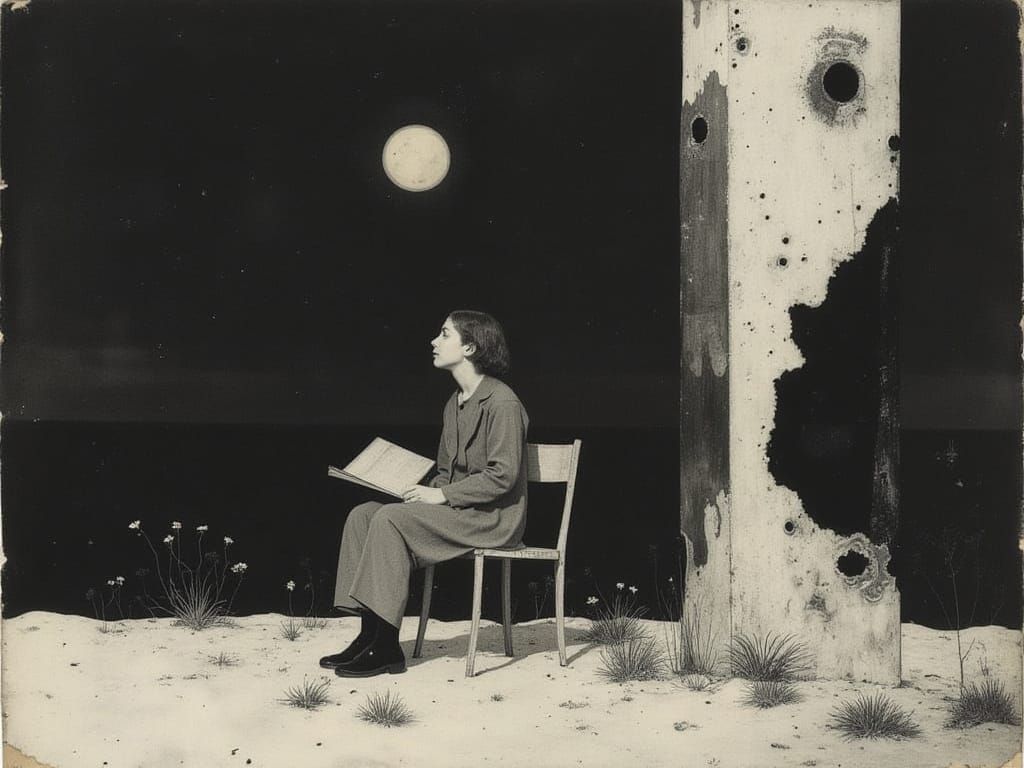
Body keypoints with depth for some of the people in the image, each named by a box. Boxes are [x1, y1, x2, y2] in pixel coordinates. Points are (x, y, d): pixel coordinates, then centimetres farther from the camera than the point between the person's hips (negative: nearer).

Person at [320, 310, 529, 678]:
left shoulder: (502, 404, -13)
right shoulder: (454, 403, 16)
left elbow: (503, 475, -19)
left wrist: (442, 495, -18)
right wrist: (423, 489, 2)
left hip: (494, 518, -9)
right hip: (455, 508, 9)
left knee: (391, 519, -26)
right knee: (363, 514, -7)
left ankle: (385, 649, -22)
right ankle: (369, 635, -10)